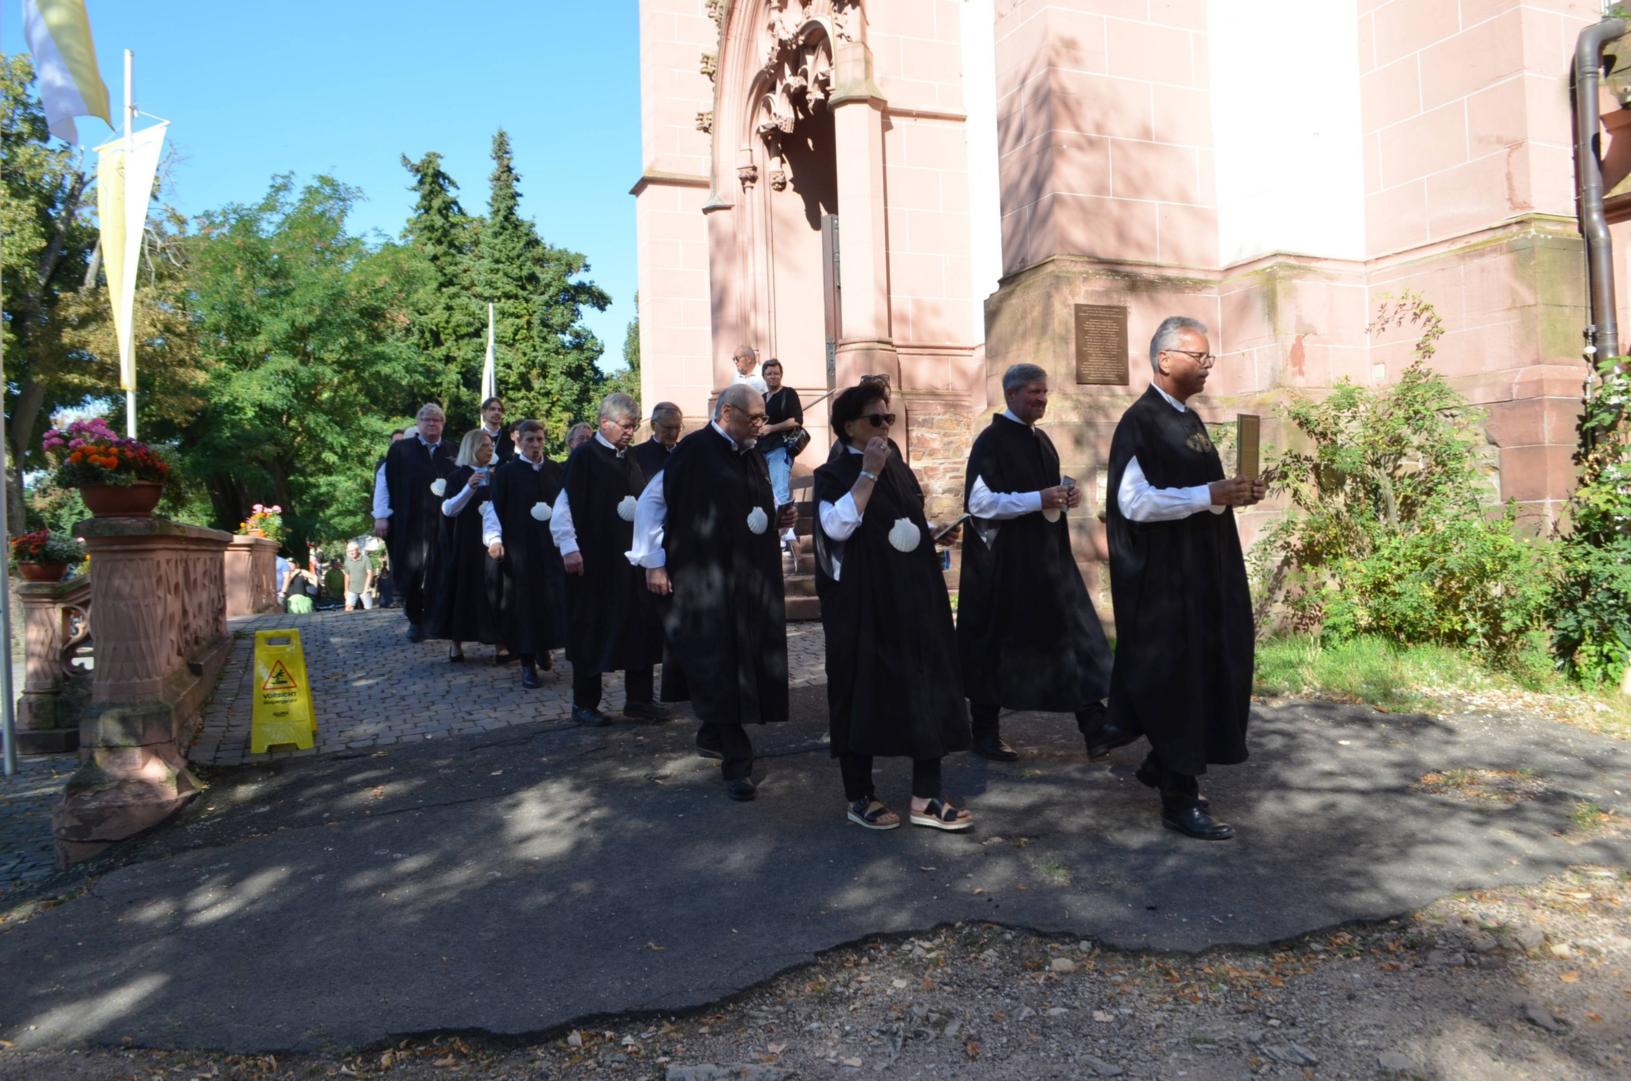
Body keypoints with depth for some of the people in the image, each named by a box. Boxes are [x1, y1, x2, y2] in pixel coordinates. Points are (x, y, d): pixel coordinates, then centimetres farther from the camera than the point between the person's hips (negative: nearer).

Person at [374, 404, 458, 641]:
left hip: (441, 524, 1)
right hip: (408, 523, -1)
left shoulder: (451, 453, 9)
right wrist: (381, 515, -4)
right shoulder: (400, 449, 3)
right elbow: (384, 480, 1)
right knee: (411, 572, 3)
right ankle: (415, 620, 16)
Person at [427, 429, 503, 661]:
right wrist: (468, 488, -20)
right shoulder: (456, 477, 1)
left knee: (490, 589, -1)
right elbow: (448, 509, -9)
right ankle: (455, 642, 3)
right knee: (462, 588, -3)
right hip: (464, 543, -3)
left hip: (491, 542, 3)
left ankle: (498, 640, 2)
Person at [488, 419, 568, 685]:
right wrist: (494, 538, -14)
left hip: (552, 544, 2)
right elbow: (496, 509, -3)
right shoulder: (506, 472, 0)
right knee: (524, 601, 0)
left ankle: (544, 648, 24)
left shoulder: (555, 470, 8)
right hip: (519, 546, -2)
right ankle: (528, 663, 6)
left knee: (551, 598, 1)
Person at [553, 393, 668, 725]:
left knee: (640, 626, 7)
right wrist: (569, 548, -17)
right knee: (592, 631, 2)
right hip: (594, 559, -7)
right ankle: (584, 704, 14)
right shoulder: (584, 457, -8)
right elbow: (564, 504, -12)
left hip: (630, 556, 7)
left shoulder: (629, 459, 13)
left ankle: (639, 699, 18)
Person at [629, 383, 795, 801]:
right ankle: (736, 763, 0)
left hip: (751, 579, 8)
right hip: (704, 579, -7)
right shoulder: (694, 451, -10)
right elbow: (650, 502, -9)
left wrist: (776, 521, 3)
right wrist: (653, 563, -11)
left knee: (744, 662, 12)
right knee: (719, 666, -6)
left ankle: (714, 736, 31)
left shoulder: (752, 456, 13)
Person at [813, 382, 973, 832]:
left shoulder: (899, 469, 13)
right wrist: (867, 474, -19)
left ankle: (926, 796, 10)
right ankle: (859, 796, 17)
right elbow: (837, 526, -22)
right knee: (863, 691, 3)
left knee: (926, 689, 2)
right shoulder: (833, 475, -4)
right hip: (861, 603, -5)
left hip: (912, 599, 6)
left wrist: (935, 531, 5)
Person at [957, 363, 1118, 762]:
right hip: (1003, 561, -7)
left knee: (1074, 636, 2)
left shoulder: (1041, 440, 13)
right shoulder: (991, 441, -11)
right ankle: (985, 735, 17)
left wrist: (1067, 496, -1)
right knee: (998, 648, 3)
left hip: (1047, 558, 8)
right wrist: (1039, 499, -23)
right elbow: (979, 502, -18)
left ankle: (1094, 729, 5)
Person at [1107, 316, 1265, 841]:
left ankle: (1163, 764, 31)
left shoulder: (1189, 419, 13)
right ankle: (1179, 797, 6)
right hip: (1164, 576, -9)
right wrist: (1212, 495, -25)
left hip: (1203, 571, 9)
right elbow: (1134, 501, -23)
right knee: (1176, 678, -4)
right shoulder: (1141, 422, -14)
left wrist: (1235, 492, 3)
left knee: (1204, 673, 15)